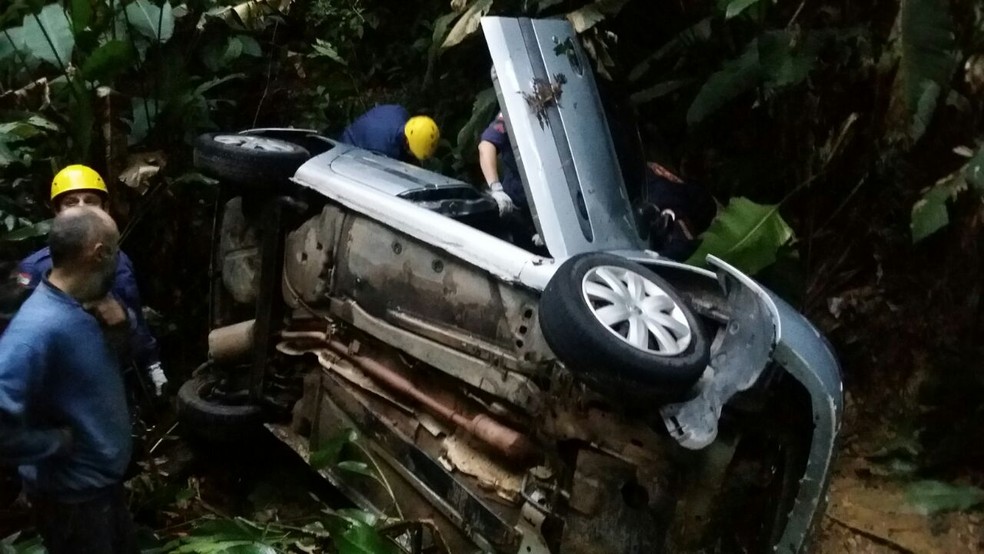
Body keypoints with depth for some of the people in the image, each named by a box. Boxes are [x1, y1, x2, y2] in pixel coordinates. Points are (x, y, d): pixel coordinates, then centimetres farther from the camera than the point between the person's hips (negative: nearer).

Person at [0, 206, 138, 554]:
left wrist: (123, 319, -5)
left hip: (107, 480, 9)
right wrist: (60, 441, -24)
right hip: (71, 497, -9)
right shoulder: (38, 329, -31)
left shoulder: (85, 304, -3)